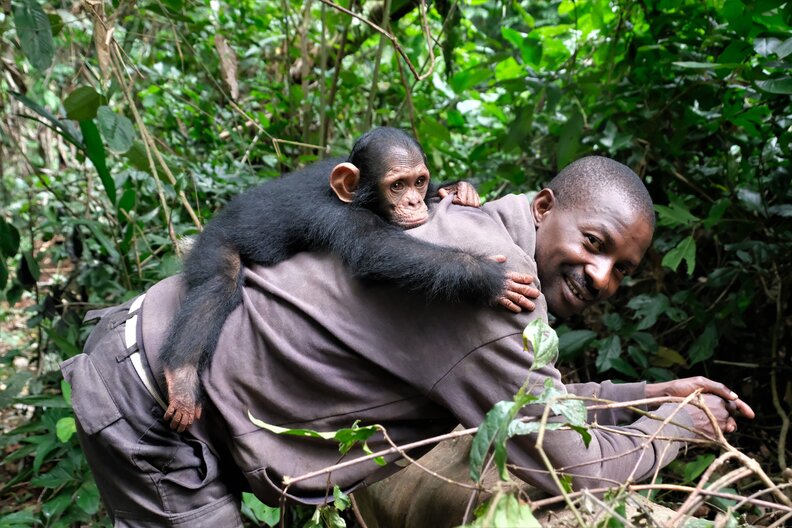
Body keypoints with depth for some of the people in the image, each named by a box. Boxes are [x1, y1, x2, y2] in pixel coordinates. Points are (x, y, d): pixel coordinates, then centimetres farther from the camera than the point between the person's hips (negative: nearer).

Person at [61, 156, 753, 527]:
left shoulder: (475, 231, 5)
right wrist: (680, 424, -2)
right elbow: (568, 468, -18)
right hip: (150, 403, -9)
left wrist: (647, 393, 13)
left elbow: (524, 405, 12)